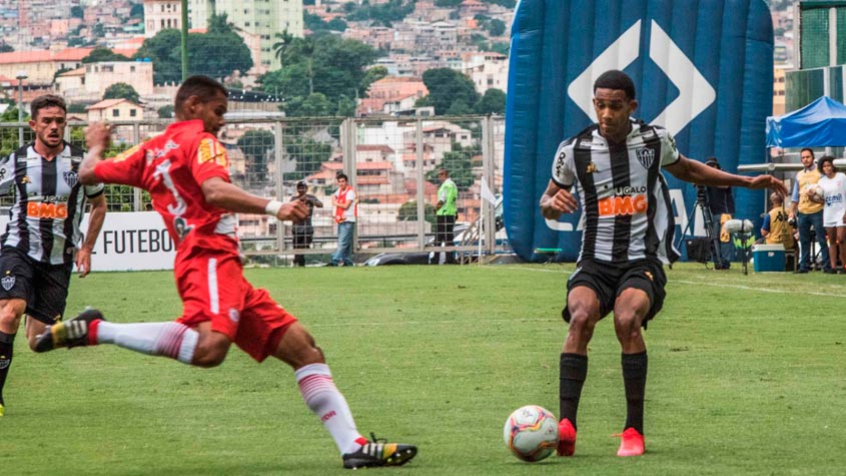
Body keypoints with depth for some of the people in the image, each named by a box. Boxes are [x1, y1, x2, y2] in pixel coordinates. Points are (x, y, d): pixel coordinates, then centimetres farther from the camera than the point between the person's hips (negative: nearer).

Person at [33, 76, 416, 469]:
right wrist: (273, 208, -30)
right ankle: (94, 330, -22)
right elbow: (215, 191, -20)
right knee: (210, 346, -38)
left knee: (303, 348, 9)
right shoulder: (200, 140, 0)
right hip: (210, 260, -10)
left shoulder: (151, 151, 23)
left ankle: (353, 445, 2)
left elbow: (88, 173, 28)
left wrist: (96, 144, 50)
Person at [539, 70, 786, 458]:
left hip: (643, 259, 0)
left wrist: (747, 182, 23)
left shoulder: (655, 140, 3)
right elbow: (548, 203, 13)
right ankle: (566, 425, -35)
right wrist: (552, 203, -12)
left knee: (627, 320, -30)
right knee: (581, 317, -31)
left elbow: (684, 169, 25)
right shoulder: (574, 150, -1)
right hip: (595, 261, 0)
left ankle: (634, 430, -19)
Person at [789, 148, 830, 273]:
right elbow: (795, 195, 20)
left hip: (817, 211, -5)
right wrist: (792, 211, 14)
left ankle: (827, 266, -5)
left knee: (822, 240, -6)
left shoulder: (820, 172, 1)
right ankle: (804, 266, 10)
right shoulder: (799, 175, 17)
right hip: (802, 212, 5)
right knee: (804, 241, 7)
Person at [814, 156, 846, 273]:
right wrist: (814, 198, -13)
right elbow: (822, 201, 9)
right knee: (832, 241, 4)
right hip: (828, 214, 4)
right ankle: (833, 266, 4)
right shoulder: (821, 182, 8)